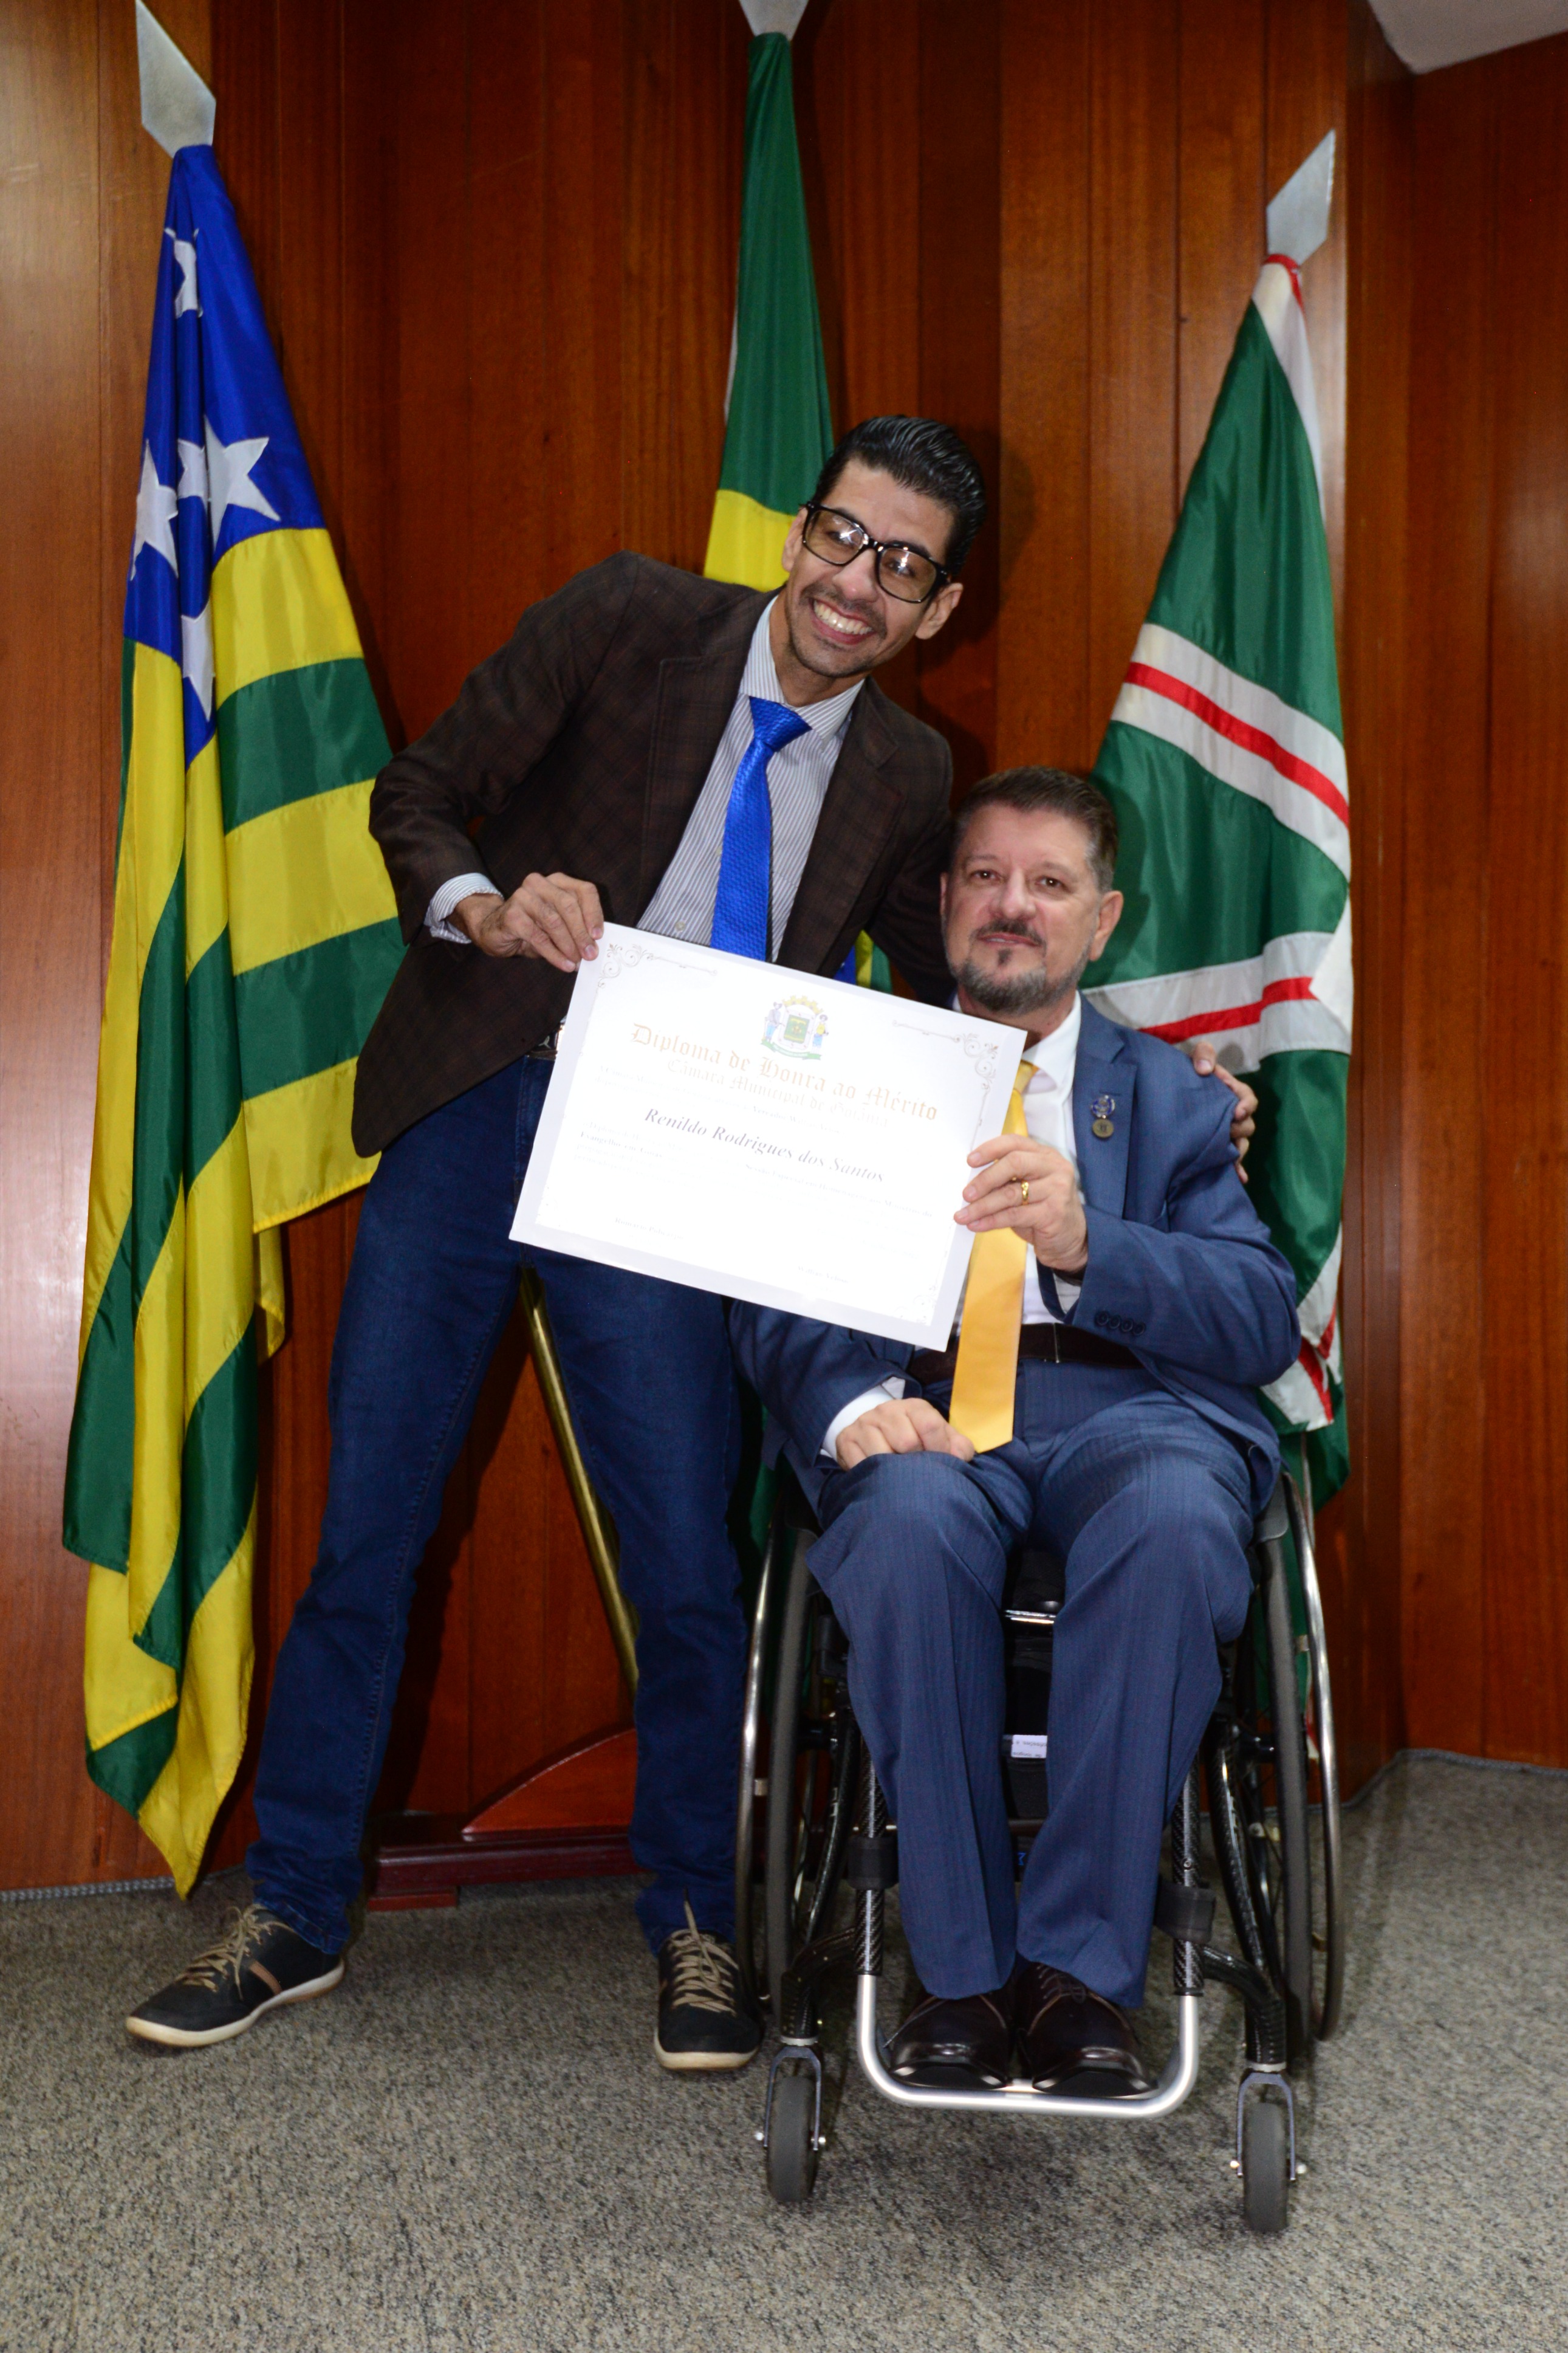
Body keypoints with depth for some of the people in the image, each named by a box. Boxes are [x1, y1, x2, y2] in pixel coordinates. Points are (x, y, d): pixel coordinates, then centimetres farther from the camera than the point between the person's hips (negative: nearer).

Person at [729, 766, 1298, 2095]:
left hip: (1122, 1407, 0)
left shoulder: (1174, 1096, 19)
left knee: (1175, 1521, -36)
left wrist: (1087, 1244, -15)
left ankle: (1082, 1965, -22)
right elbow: (776, 1299, 6)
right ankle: (963, 1973, -21)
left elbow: (1266, 1320, 4)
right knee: (910, 1517, -36)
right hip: (923, 1416, 0)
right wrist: (852, 1402, -17)